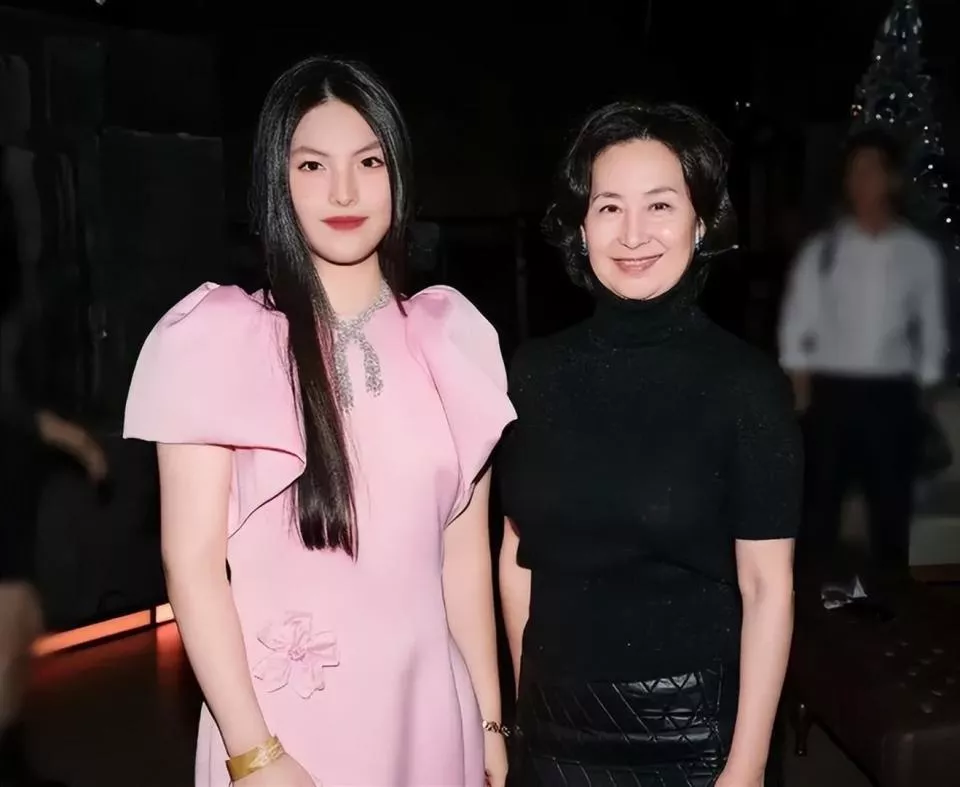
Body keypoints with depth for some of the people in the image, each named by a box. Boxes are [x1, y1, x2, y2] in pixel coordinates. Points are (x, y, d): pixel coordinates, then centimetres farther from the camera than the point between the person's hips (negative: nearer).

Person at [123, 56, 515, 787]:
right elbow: (192, 561, -9)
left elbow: (466, 551, 4)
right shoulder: (218, 338, -9)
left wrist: (491, 721, 7)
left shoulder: (450, 337, 1)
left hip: (427, 714, 4)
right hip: (285, 724, -3)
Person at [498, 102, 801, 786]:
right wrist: (528, 691, 4)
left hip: (692, 724, -3)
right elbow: (518, 551, 3)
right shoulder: (537, 372, -4)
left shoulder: (747, 383, -12)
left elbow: (768, 586, -10)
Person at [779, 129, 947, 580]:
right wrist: (801, 388, -4)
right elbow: (796, 323, 1)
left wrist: (923, 391, 7)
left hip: (892, 395, 1)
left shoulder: (920, 253, 4)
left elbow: (932, 327, 10)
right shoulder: (821, 249, 0)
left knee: (892, 508, 10)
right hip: (831, 390, -1)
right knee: (819, 505, 6)